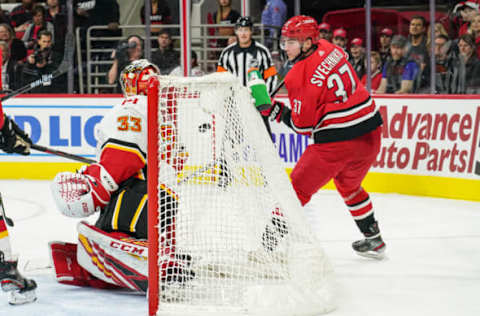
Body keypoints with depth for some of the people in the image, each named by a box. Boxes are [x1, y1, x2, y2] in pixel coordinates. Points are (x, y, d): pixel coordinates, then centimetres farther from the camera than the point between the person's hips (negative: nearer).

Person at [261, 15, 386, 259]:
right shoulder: (329, 49, 6)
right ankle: (374, 240, 39)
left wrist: (277, 111, 2)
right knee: (349, 185, 31)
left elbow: (303, 125, -10)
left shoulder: (300, 76, -15)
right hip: (370, 133, 8)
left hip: (336, 142, -8)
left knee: (298, 187, 3)